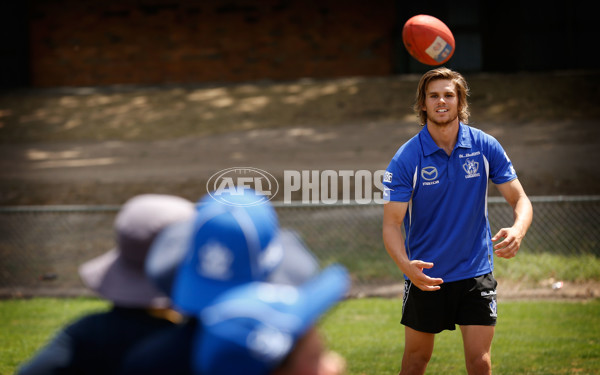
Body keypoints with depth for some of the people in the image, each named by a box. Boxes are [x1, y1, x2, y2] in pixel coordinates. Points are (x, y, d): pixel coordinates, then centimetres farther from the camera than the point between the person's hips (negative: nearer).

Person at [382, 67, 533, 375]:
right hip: (424, 276, -1)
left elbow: (519, 199, -3)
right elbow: (392, 223, -15)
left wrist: (518, 231, -27)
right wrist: (405, 265, -35)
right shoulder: (406, 159, -12)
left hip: (476, 273, 1)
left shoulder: (485, 147, -5)